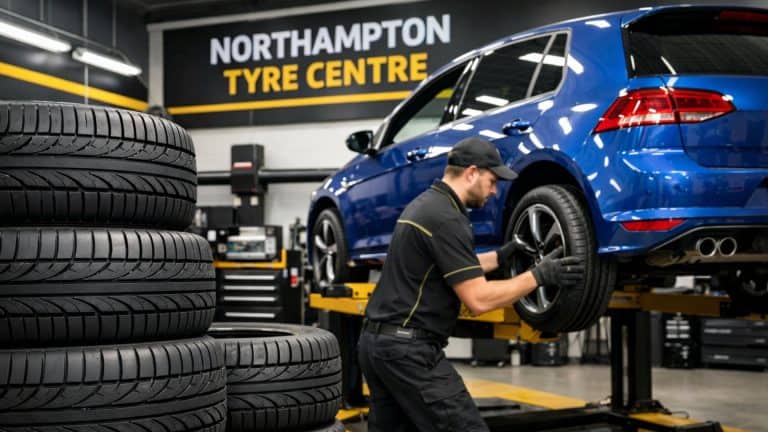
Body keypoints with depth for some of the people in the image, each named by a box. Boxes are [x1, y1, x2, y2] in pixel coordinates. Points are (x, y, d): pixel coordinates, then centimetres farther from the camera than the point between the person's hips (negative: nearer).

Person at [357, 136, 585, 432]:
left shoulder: (425, 204, 14)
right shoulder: (446, 218, -16)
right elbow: (478, 299, -18)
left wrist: (501, 257, 21)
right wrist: (539, 276, -12)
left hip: (378, 341, 11)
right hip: (408, 347, -10)